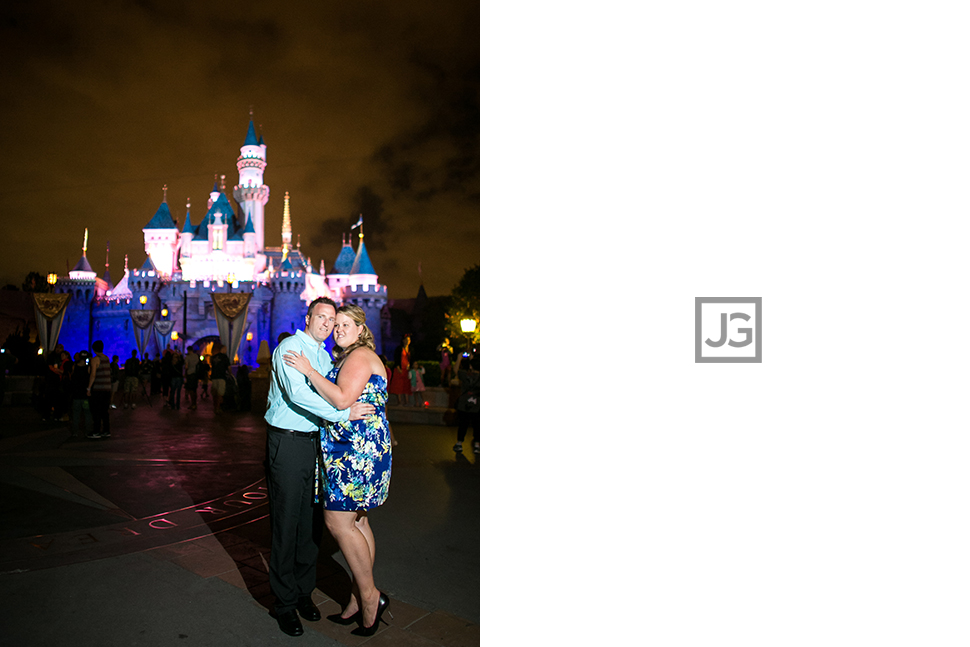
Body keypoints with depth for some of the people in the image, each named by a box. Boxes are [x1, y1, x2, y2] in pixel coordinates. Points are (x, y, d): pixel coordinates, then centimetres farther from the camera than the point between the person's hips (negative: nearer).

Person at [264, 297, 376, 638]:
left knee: (309, 520, 13)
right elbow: (298, 392, -24)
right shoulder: (289, 347, -10)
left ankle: (303, 591, 27)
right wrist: (343, 412, -25)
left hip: (315, 442, 7)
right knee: (285, 523, 0)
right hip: (287, 443, -7)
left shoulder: (325, 357, 16)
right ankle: (285, 602, 13)